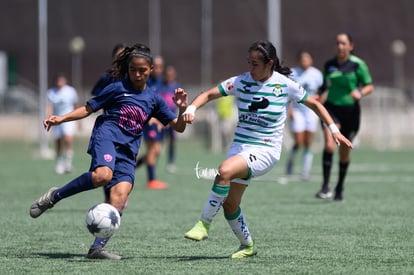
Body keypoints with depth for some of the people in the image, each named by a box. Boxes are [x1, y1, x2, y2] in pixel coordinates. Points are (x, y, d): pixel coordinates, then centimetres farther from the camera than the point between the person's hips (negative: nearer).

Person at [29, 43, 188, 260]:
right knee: (102, 175, -34)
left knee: (121, 194, -17)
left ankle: (98, 247, -19)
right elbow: (88, 109, 9)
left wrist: (182, 109, -2)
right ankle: (54, 196, -15)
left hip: (127, 151, 4)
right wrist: (61, 119, -4)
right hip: (106, 136, -4)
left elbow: (178, 127, 18)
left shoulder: (154, 100, 17)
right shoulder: (117, 88, 7)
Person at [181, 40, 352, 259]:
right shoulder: (240, 82, 0)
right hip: (240, 146, 5)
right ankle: (247, 246, 26)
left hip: (266, 150, -5)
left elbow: (314, 104, 9)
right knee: (229, 204, 2)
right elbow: (208, 95, 2)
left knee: (225, 171, -31)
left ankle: (204, 224, -20)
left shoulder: (285, 85, -5)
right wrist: (191, 108, -17)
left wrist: (333, 129, 5)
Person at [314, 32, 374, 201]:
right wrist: (319, 98, 0)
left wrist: (360, 93, -21)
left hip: (350, 110, -1)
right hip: (332, 108, 1)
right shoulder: (329, 65, 5)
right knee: (329, 145, -21)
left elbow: (370, 86, -1)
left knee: (345, 152, 8)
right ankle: (325, 187, -22)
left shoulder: (358, 64, -5)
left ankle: (340, 188, 29)